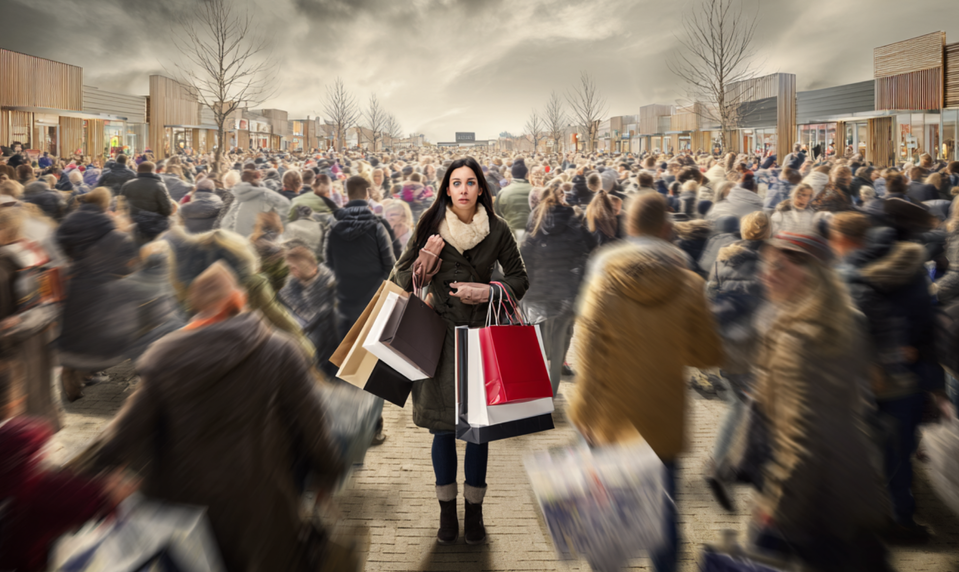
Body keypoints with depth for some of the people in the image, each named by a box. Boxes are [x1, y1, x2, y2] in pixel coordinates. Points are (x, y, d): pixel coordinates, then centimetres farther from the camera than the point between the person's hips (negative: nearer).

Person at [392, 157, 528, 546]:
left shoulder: (497, 230, 0)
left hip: (481, 331, 0)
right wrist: (423, 263, -16)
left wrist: (486, 291, -10)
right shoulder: (431, 226, -1)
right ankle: (447, 511, 21)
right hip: (441, 330, 0)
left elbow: (520, 279, 7)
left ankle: (474, 511, 20)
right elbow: (401, 277, 6)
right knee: (443, 426, 4)